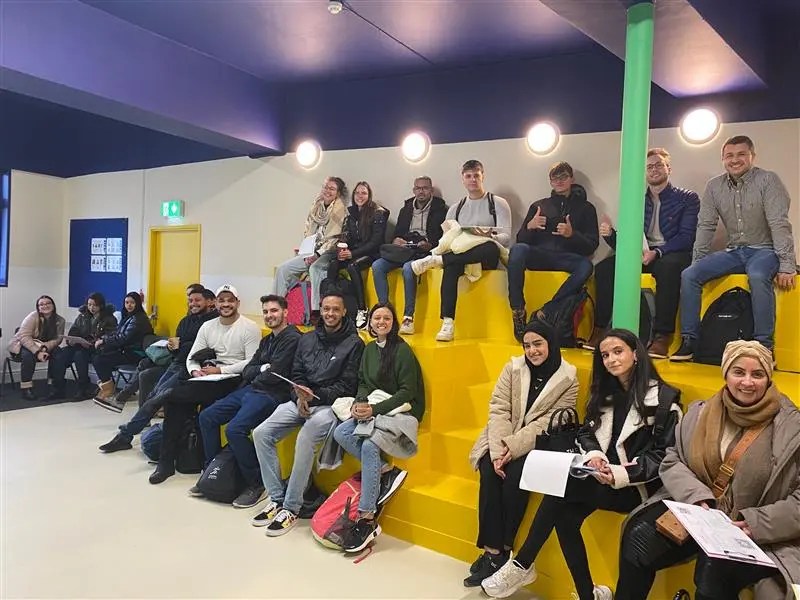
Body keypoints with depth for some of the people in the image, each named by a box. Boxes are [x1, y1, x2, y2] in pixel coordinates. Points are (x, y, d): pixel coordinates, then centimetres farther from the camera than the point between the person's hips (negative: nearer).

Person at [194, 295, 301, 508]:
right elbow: (247, 370, 14)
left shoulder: (292, 339, -11)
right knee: (206, 417, 5)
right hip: (250, 389, 10)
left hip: (271, 395, -10)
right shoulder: (267, 340, 20)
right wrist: (262, 369, -6)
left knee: (235, 429, -27)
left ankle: (256, 484, -9)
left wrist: (255, 375, 2)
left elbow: (275, 376, -17)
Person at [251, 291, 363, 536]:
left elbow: (347, 386, -7)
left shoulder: (354, 343, -3)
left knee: (305, 441, -32)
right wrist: (300, 396, -7)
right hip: (300, 401, 6)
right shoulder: (307, 339, 14)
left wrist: (315, 395, -17)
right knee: (261, 433, -13)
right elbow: (296, 374, 14)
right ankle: (276, 499, -4)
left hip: (330, 404, -6)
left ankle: (291, 509, -17)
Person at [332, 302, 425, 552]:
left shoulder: (402, 350, -9)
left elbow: (407, 391, -13)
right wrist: (359, 404, -7)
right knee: (340, 433, -19)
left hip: (401, 411, -7)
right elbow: (363, 384, 15)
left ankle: (367, 520, -24)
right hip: (373, 409, 7)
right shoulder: (369, 349, 13)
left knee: (369, 445, -31)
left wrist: (375, 409, -19)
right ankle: (386, 471, -12)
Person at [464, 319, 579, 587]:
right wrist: (499, 450, -21)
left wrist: (513, 447, -24)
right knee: (490, 471, -27)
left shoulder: (568, 378, -6)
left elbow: (549, 423, -13)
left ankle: (503, 549, -15)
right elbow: (498, 410, -7)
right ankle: (492, 550, -21)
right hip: (503, 439, 2)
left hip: (538, 443, -2)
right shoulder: (513, 367, 1)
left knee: (515, 474, -30)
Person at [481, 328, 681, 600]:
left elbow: (666, 454, -10)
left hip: (637, 485, -6)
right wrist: (594, 454, -12)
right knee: (565, 517, -25)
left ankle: (522, 565, -16)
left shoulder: (663, 398, -5)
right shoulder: (603, 393, 14)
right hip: (601, 477, 6)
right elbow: (586, 433, 12)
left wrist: (621, 474, -23)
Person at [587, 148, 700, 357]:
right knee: (603, 267, -22)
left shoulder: (687, 198, 6)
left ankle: (662, 335, -34)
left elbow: (686, 237, -8)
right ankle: (601, 328, -18)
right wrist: (610, 235, -12)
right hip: (641, 254, 4)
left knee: (668, 267, -39)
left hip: (671, 254, -4)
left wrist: (657, 252, -24)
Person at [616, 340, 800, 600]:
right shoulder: (700, 412, 6)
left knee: (714, 568, -34)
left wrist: (756, 524, -20)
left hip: (758, 536, -3)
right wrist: (697, 497, -14)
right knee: (638, 538, -22)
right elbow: (672, 462, 5)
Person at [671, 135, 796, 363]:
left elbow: (780, 224, -15)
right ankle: (689, 340, -12)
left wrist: (787, 266, -22)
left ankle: (764, 346, -28)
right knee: (688, 275, -17)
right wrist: (697, 263, -3)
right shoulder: (714, 186, 4)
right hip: (733, 251, 4)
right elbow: (705, 226, 4)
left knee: (758, 277, -38)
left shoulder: (768, 180, -9)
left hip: (764, 250, -4)